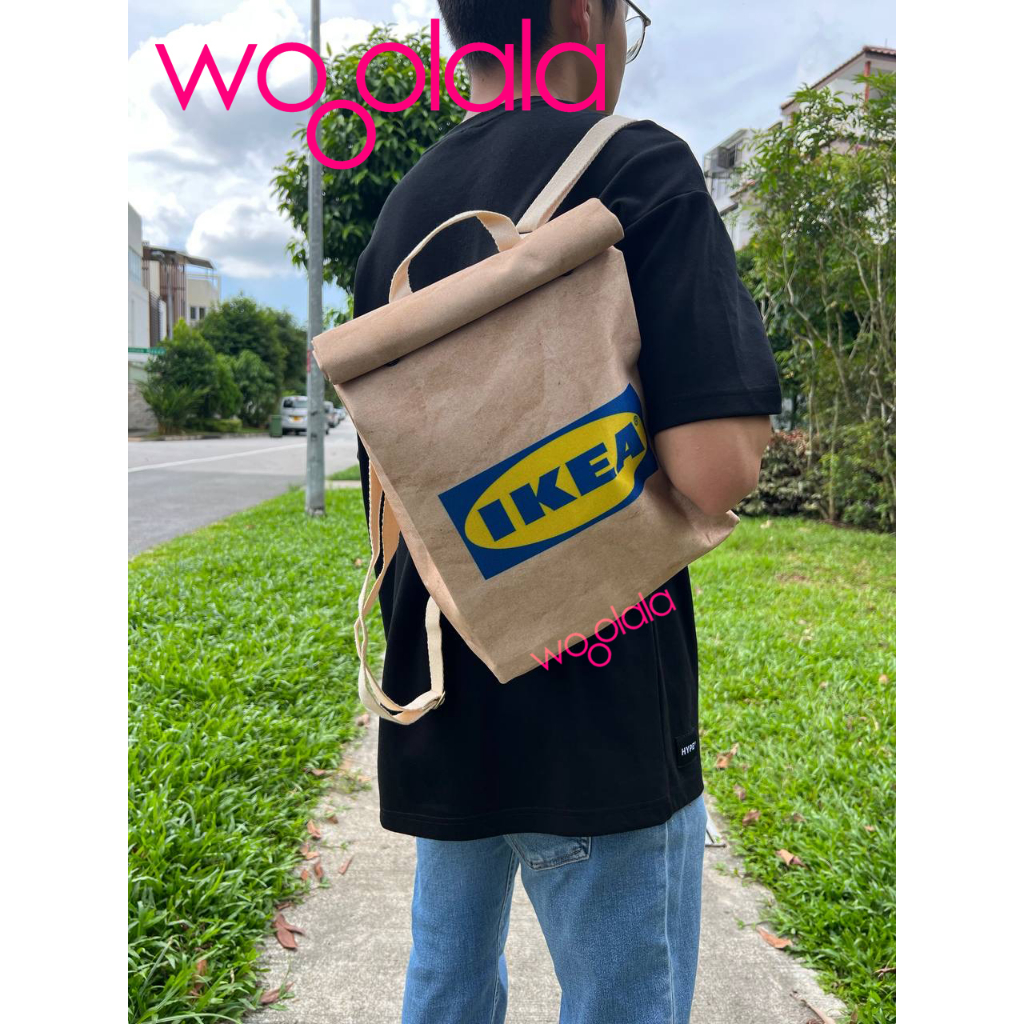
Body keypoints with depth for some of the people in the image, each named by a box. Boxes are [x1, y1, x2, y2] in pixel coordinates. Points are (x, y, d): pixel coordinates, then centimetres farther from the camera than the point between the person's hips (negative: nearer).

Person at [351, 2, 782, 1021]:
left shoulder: (402, 208, 11)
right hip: (597, 708, -7)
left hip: (435, 703, 7)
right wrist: (755, 386, 0)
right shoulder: (638, 165, -11)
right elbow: (714, 471, -21)